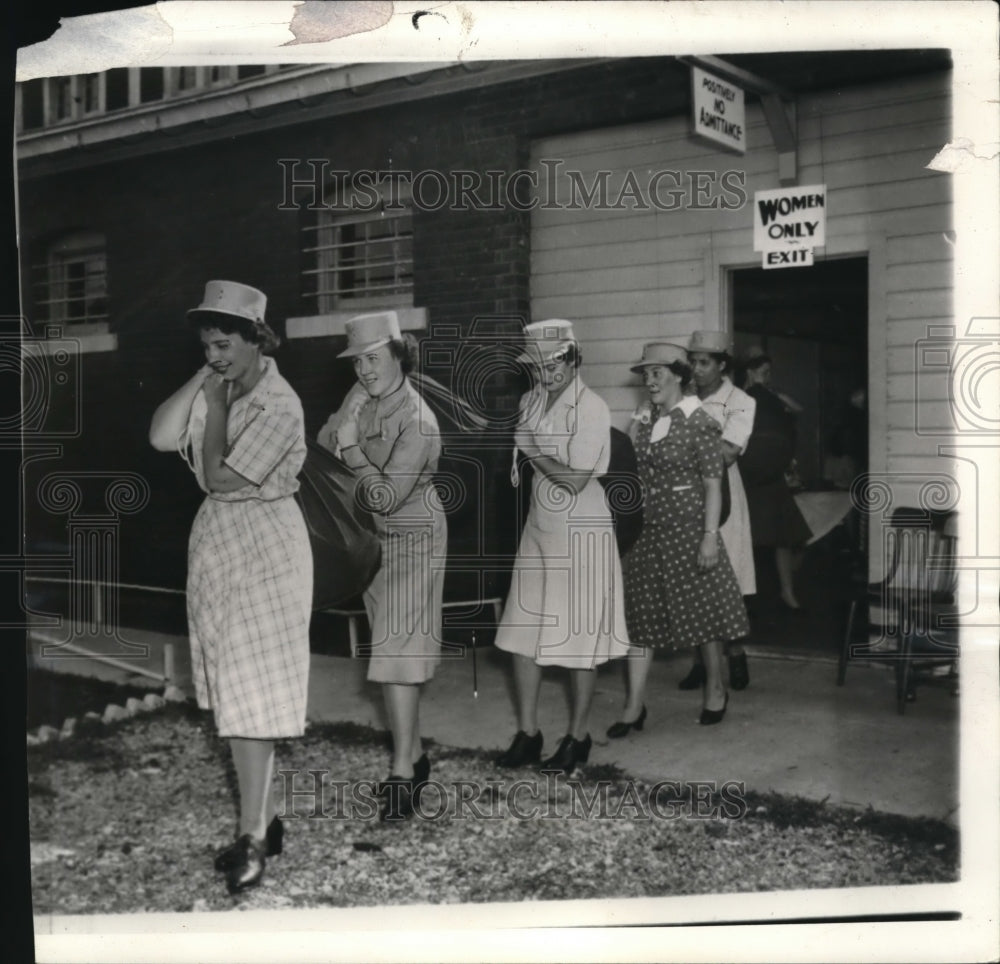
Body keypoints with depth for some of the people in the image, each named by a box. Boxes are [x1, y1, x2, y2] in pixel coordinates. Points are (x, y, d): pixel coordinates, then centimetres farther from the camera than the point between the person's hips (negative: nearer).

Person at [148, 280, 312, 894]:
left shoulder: (278, 405, -17)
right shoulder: (218, 390, 6)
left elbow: (222, 478, -20)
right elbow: (161, 437, -7)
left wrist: (215, 406, -12)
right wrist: (203, 381, -8)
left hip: (264, 550, -8)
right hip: (218, 543, 8)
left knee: (252, 701, -5)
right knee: (234, 694, 13)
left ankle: (253, 839, 3)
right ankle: (265, 821, 24)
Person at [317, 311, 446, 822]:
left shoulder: (418, 425, -24)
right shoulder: (364, 394, -1)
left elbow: (386, 498, -26)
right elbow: (326, 440, 15)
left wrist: (352, 447, -21)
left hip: (411, 540, -8)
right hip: (374, 539, 8)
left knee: (396, 651, -12)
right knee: (391, 649, 13)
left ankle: (402, 774, -8)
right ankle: (413, 754, 25)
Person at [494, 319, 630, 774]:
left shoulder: (591, 409, -14)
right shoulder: (530, 402, 8)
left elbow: (575, 480, -18)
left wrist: (532, 448, -12)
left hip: (580, 532, -7)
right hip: (538, 528, 7)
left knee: (578, 636, 3)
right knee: (522, 633, 6)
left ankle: (578, 737, 16)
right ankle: (527, 734, 17)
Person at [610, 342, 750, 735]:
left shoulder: (699, 423, -8)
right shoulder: (642, 421, 9)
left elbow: (713, 485, -10)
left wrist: (709, 536, -16)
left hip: (687, 524, -5)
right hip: (645, 526, 6)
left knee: (702, 610, 6)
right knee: (638, 613, 3)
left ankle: (715, 690, 27)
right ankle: (634, 706, 7)